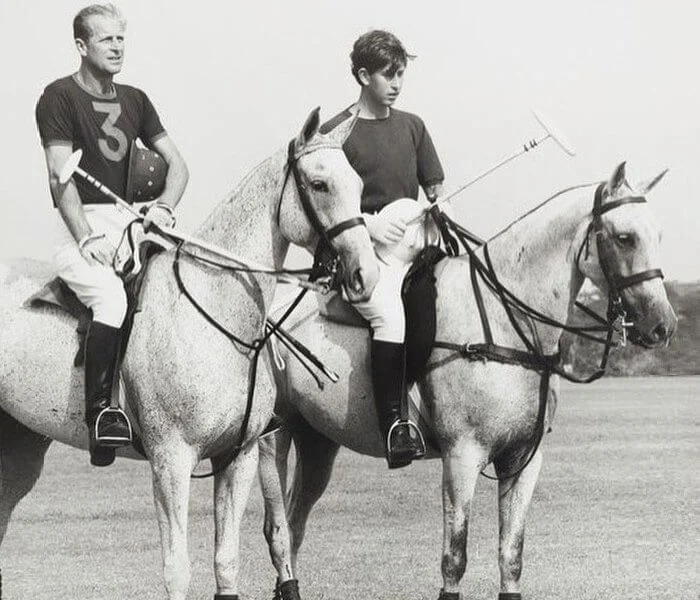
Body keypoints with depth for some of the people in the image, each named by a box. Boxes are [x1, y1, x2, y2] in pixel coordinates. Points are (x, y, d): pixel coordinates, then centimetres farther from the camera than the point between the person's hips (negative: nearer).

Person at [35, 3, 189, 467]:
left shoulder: (135, 101, 16)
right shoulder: (60, 97, -2)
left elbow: (177, 164, 13)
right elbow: (61, 176, -11)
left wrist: (163, 207, -8)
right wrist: (88, 239, -22)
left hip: (130, 221, 7)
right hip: (79, 226, -7)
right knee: (111, 294, -32)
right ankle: (100, 411, -28)